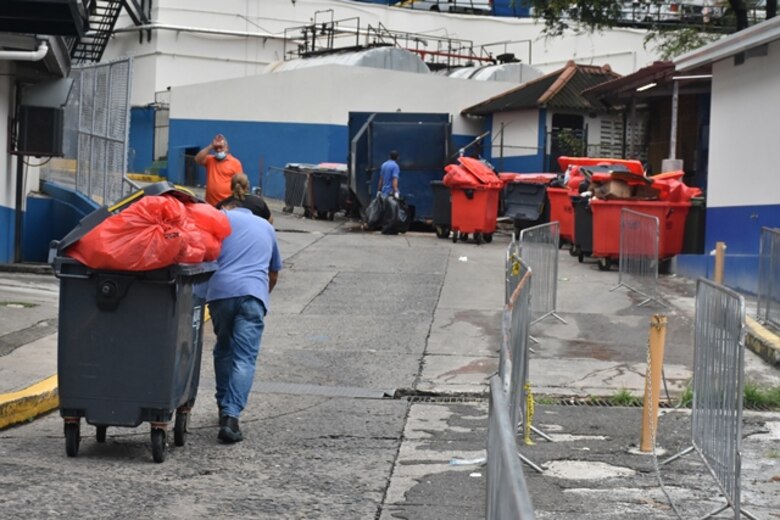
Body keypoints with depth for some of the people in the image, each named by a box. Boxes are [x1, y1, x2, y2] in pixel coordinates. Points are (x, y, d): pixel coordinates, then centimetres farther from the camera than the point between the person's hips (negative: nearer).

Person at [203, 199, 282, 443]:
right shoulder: (266, 227, 28)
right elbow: (274, 274, 36)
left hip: (220, 290, 0)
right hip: (253, 292, 0)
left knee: (223, 351, 21)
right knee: (244, 358, -7)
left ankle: (224, 407, 25)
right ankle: (230, 416, -21)